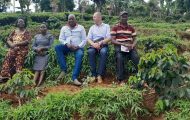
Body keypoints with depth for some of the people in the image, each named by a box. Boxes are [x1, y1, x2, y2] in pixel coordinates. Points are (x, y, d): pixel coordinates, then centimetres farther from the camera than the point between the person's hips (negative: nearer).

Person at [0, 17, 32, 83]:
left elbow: (27, 41, -11)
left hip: (22, 51, -4)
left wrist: (17, 43, -15)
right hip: (12, 50, 4)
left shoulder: (27, 32, 2)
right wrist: (12, 45, -12)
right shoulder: (14, 31, 14)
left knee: (19, 64, -7)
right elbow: (8, 40, 10)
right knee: (7, 62, -3)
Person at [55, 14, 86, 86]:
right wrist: (67, 44, -12)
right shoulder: (64, 28, 16)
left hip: (78, 47, -2)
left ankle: (75, 77, -44)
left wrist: (78, 46, -14)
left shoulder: (81, 28, 10)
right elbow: (61, 39, 9)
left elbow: (84, 40, 4)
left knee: (80, 55, -37)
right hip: (67, 47, 3)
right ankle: (63, 70, -31)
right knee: (57, 47, -28)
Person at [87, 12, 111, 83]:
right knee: (90, 51, -33)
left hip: (103, 45, -2)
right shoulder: (92, 27, 21)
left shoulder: (106, 26, 14)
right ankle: (94, 75, -30)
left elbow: (109, 38, 0)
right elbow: (89, 39, 9)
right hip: (94, 45, 2)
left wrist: (100, 43, -17)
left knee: (103, 52, -37)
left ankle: (99, 75, -34)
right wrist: (93, 44, -14)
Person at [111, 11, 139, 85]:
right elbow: (113, 40, -3)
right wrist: (123, 44, -16)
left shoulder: (131, 28, 16)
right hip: (119, 46, -3)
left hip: (130, 47, 3)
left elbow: (134, 39, 14)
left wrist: (132, 46, -10)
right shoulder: (115, 28, 6)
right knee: (119, 58, -33)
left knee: (136, 57, -26)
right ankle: (121, 80, -25)